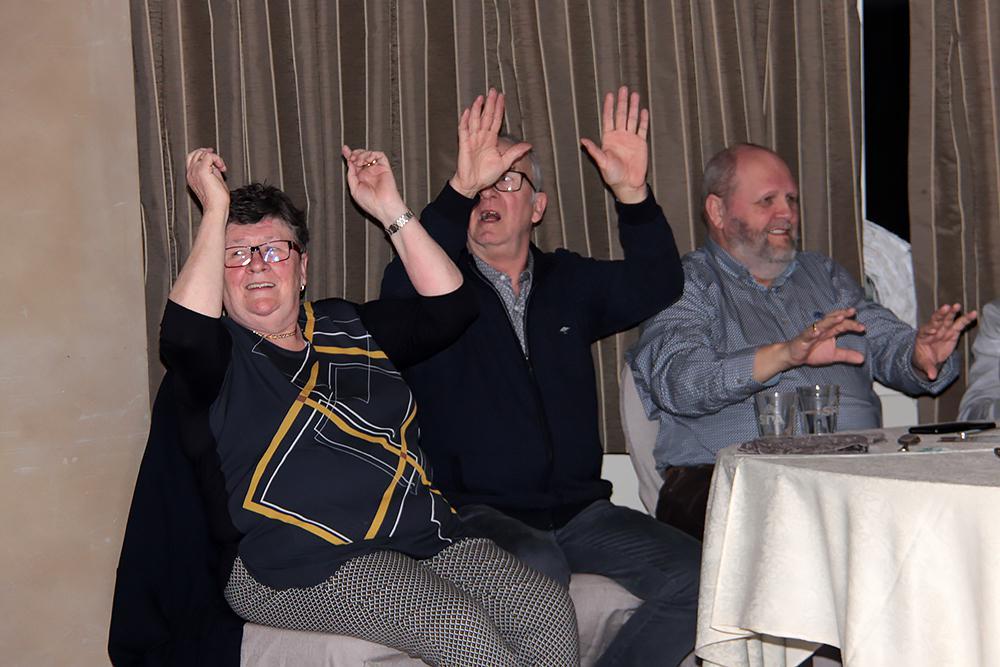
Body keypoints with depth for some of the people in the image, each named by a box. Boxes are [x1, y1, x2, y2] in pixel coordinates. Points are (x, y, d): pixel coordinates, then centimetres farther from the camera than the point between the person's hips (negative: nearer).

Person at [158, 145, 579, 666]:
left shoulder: (345, 326, 23)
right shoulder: (222, 355, 5)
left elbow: (449, 307, 16)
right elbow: (185, 335, -20)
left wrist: (391, 210, 12)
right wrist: (215, 210, -13)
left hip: (425, 537, 6)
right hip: (303, 563, -6)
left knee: (549, 610, -14)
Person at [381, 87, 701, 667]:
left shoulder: (567, 281, 15)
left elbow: (656, 286, 2)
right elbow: (404, 288, -21)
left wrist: (633, 195, -15)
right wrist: (461, 188, -32)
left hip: (580, 509, 5)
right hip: (478, 512, -4)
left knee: (697, 575, -14)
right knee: (538, 568, -35)